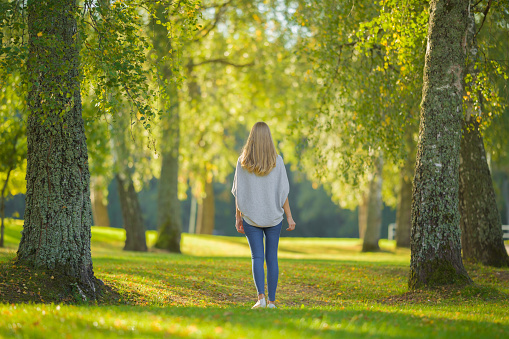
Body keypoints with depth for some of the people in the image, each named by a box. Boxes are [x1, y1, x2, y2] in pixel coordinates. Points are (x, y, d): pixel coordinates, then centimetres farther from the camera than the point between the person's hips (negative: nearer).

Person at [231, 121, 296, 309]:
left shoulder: (243, 161, -2)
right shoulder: (276, 160, -4)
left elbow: (238, 192, 0)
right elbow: (282, 191, -4)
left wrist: (238, 217, 7)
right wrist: (289, 216, 1)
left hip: (251, 217, 0)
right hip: (273, 216, 0)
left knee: (257, 257, 2)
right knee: (272, 258, 8)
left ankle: (261, 297, -14)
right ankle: (272, 301, 10)